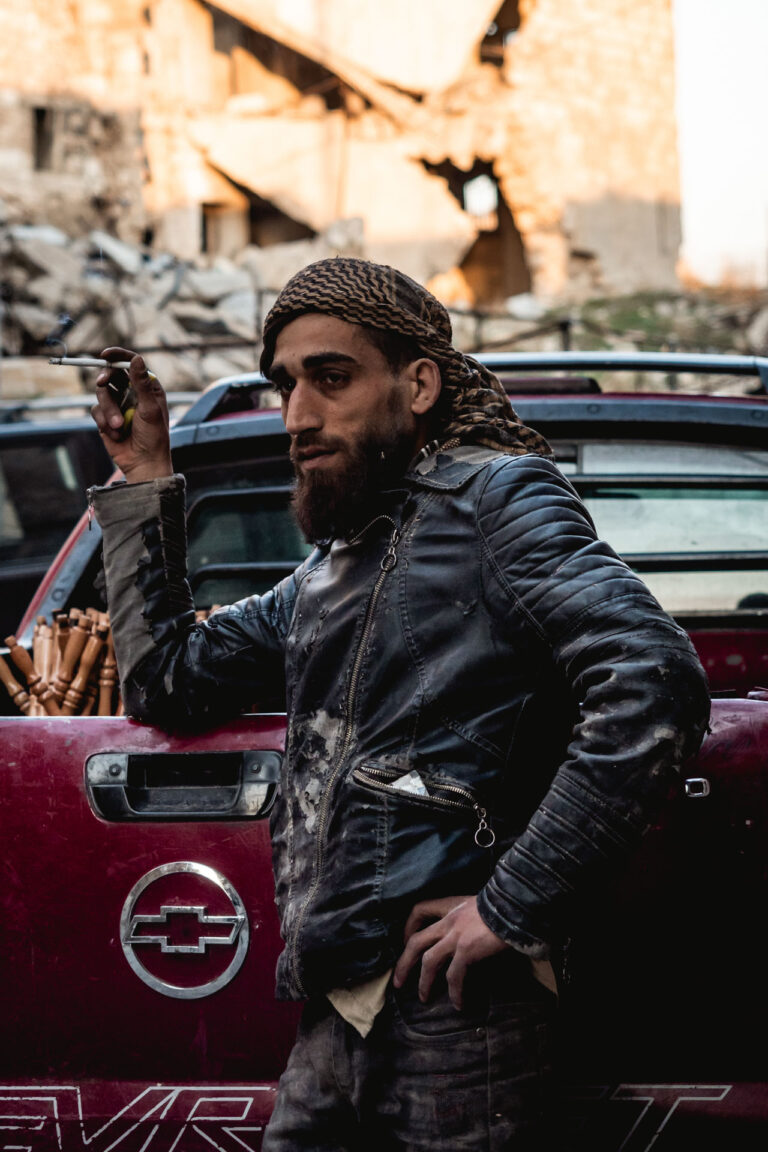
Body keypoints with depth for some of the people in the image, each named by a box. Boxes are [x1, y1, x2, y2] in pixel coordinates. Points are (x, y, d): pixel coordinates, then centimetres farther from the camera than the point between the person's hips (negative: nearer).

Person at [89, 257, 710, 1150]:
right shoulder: (328, 571, 22)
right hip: (336, 1018, 7)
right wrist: (144, 483, 24)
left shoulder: (495, 494, -3)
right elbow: (164, 680, 28)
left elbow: (654, 685, -17)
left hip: (446, 1010, -7)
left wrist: (513, 910, -17)